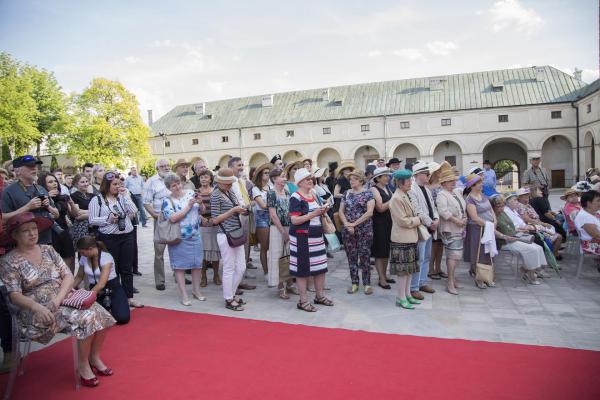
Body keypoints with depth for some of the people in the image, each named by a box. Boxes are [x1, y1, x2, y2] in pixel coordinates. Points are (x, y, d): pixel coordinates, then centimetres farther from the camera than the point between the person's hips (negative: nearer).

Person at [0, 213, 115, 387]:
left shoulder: (48, 250, 10)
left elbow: (69, 277, 4)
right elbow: (15, 295, -11)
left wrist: (58, 298, -14)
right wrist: (38, 308, -29)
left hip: (65, 299, 5)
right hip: (39, 310, -5)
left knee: (100, 314, -18)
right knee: (86, 318, -27)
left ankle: (94, 357, 4)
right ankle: (83, 366, -7)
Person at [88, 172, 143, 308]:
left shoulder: (122, 197, 9)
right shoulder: (97, 200, -1)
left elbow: (133, 211, -3)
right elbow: (92, 220, -5)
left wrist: (125, 195, -5)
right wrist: (108, 219, -18)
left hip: (127, 236, 4)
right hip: (109, 239, -3)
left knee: (127, 268, 8)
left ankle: (129, 297, 16)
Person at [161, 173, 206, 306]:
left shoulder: (190, 193, 5)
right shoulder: (167, 200, -6)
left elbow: (202, 211, 12)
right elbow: (173, 218, -21)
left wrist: (200, 203, -9)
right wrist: (188, 206, -19)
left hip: (195, 236, 4)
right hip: (179, 238, -4)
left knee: (197, 263, 10)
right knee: (180, 265, 2)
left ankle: (196, 290, 27)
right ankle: (184, 295, 12)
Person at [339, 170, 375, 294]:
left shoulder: (368, 193, -3)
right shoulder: (347, 193, 9)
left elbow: (369, 212, -12)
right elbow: (341, 211, 7)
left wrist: (354, 224, -14)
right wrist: (347, 224, -10)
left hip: (364, 230, -4)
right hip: (348, 231, 4)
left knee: (364, 256, 0)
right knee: (351, 257, 8)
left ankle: (367, 283, 13)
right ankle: (354, 283, 20)